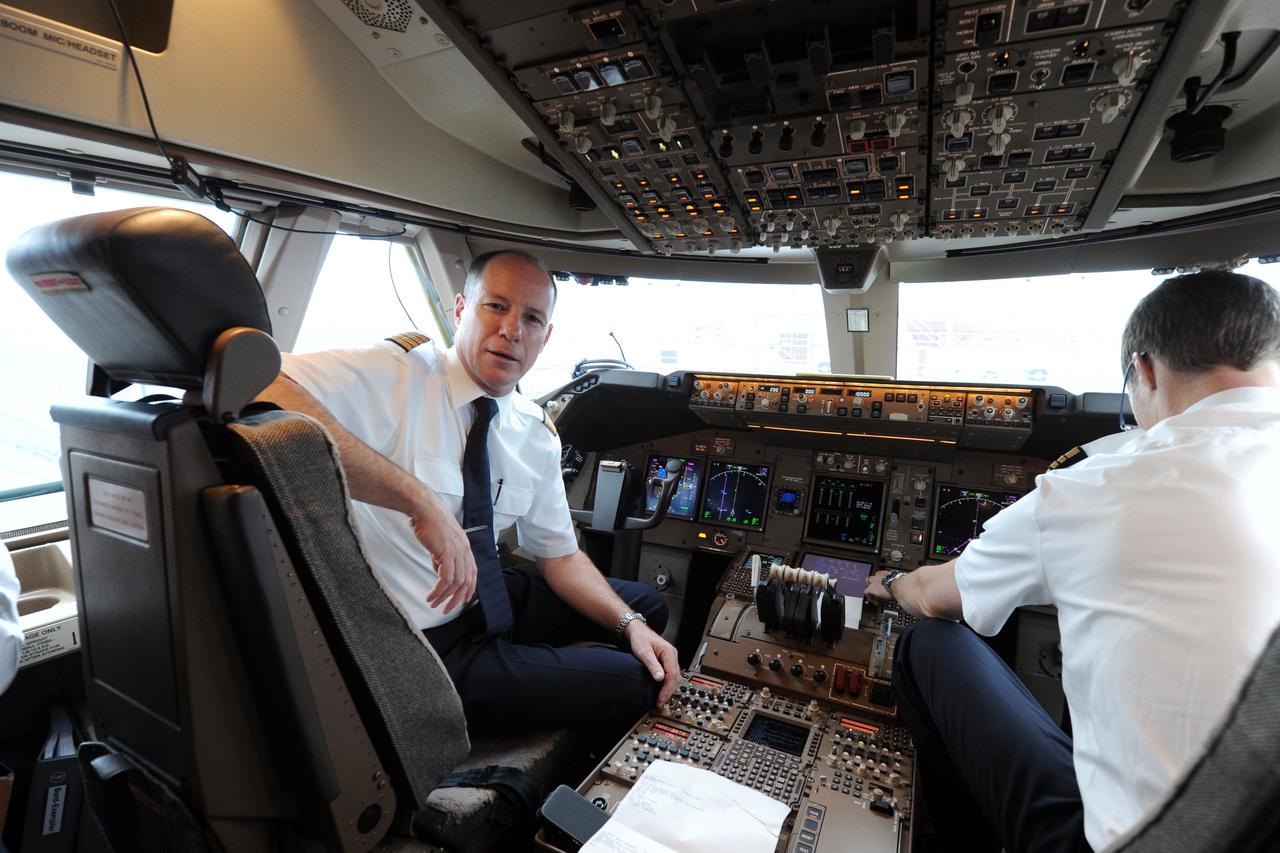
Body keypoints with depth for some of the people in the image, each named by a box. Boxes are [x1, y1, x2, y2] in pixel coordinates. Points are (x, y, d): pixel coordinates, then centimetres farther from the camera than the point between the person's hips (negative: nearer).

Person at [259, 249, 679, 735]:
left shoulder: (537, 434, 0)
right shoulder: (397, 375, -19)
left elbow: (559, 555, 7)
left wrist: (631, 623, -7)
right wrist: (420, 499, -41)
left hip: (483, 600, 7)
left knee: (647, 607, 14)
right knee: (631, 685, -9)